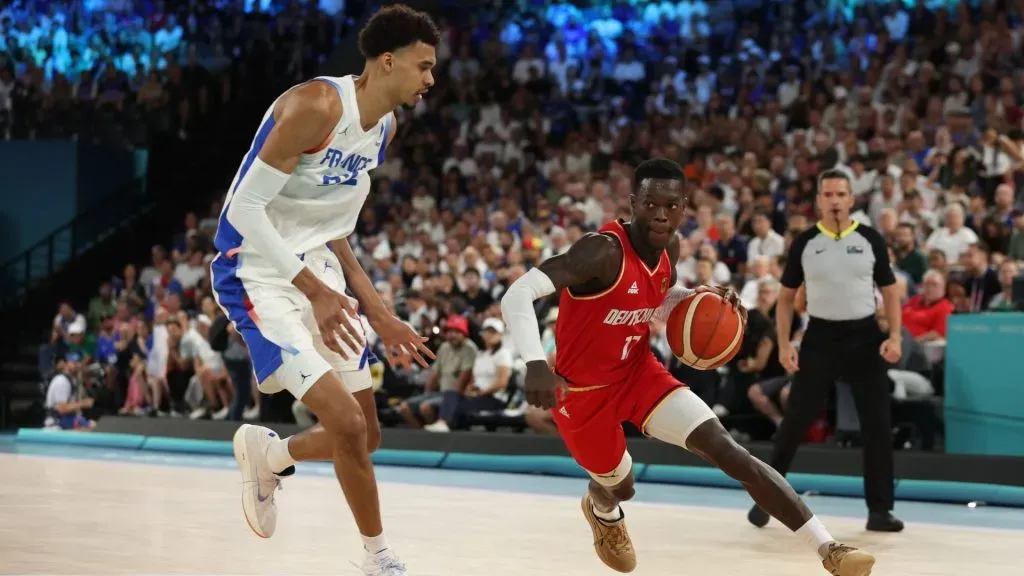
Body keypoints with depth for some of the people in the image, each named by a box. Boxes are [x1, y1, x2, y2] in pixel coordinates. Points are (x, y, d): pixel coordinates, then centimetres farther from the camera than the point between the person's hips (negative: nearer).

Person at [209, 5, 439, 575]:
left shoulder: (385, 126, 7)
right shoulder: (317, 105, -21)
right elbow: (246, 208, -22)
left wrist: (378, 313, 11)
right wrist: (314, 291, -25)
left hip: (317, 272, 9)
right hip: (258, 273, -9)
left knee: (365, 436, 10)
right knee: (347, 424, -17)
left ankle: (264, 453, 38)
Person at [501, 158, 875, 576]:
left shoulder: (670, 249, -6)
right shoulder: (603, 250, -29)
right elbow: (517, 294, -38)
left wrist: (701, 298, -5)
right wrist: (535, 363, -53)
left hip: (640, 371, 5)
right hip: (584, 389, -5)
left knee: (728, 451, -13)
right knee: (621, 487, 16)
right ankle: (602, 511, 58)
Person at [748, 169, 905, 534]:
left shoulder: (870, 240, 0)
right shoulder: (805, 243, 0)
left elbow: (890, 291, 6)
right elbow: (786, 297, 6)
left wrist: (894, 336, -8)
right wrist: (784, 344, -5)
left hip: (864, 336, 0)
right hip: (820, 336, 0)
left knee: (878, 425, -1)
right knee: (795, 421, 2)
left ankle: (879, 510, 9)